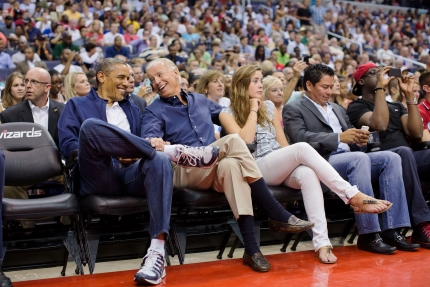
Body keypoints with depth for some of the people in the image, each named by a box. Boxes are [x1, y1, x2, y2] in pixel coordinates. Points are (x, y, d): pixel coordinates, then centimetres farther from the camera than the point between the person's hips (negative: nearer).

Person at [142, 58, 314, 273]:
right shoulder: (154, 111, 8)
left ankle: (251, 248, -37)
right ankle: (277, 214, -30)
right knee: (233, 141, -29)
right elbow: (149, 138, -13)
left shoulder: (200, 100, 22)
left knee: (231, 164, -35)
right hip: (183, 172, -4)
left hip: (216, 170, 4)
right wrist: (155, 142, -34)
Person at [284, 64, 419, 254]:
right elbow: (300, 138, -12)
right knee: (360, 158, -34)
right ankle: (368, 236, -31)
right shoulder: (293, 109, 6)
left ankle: (390, 231, -18)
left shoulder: (338, 109, 30)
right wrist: (339, 138, -18)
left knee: (390, 157, -16)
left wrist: (359, 141, 1)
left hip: (350, 158, 7)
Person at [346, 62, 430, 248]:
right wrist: (380, 88, -7)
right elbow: (379, 124, -14)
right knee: (403, 152, -37)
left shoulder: (396, 106, 27)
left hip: (408, 161, 5)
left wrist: (409, 95, 10)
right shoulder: (357, 107, 8)